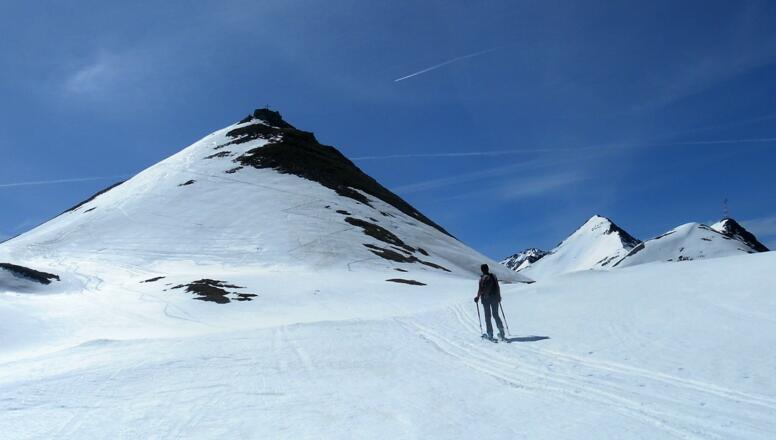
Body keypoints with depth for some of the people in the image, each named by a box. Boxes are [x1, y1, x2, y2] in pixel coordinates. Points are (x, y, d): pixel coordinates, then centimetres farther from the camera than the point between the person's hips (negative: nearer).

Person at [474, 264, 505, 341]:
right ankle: (501, 332, 6)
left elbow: (481, 290, -13)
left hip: (486, 299, -4)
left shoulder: (482, 278, -13)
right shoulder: (493, 276, 1)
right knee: (496, 315, 13)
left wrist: (477, 297, 3)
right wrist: (499, 296, 20)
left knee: (488, 316, 5)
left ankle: (490, 334, 5)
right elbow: (497, 288, 6)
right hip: (494, 298, 4)